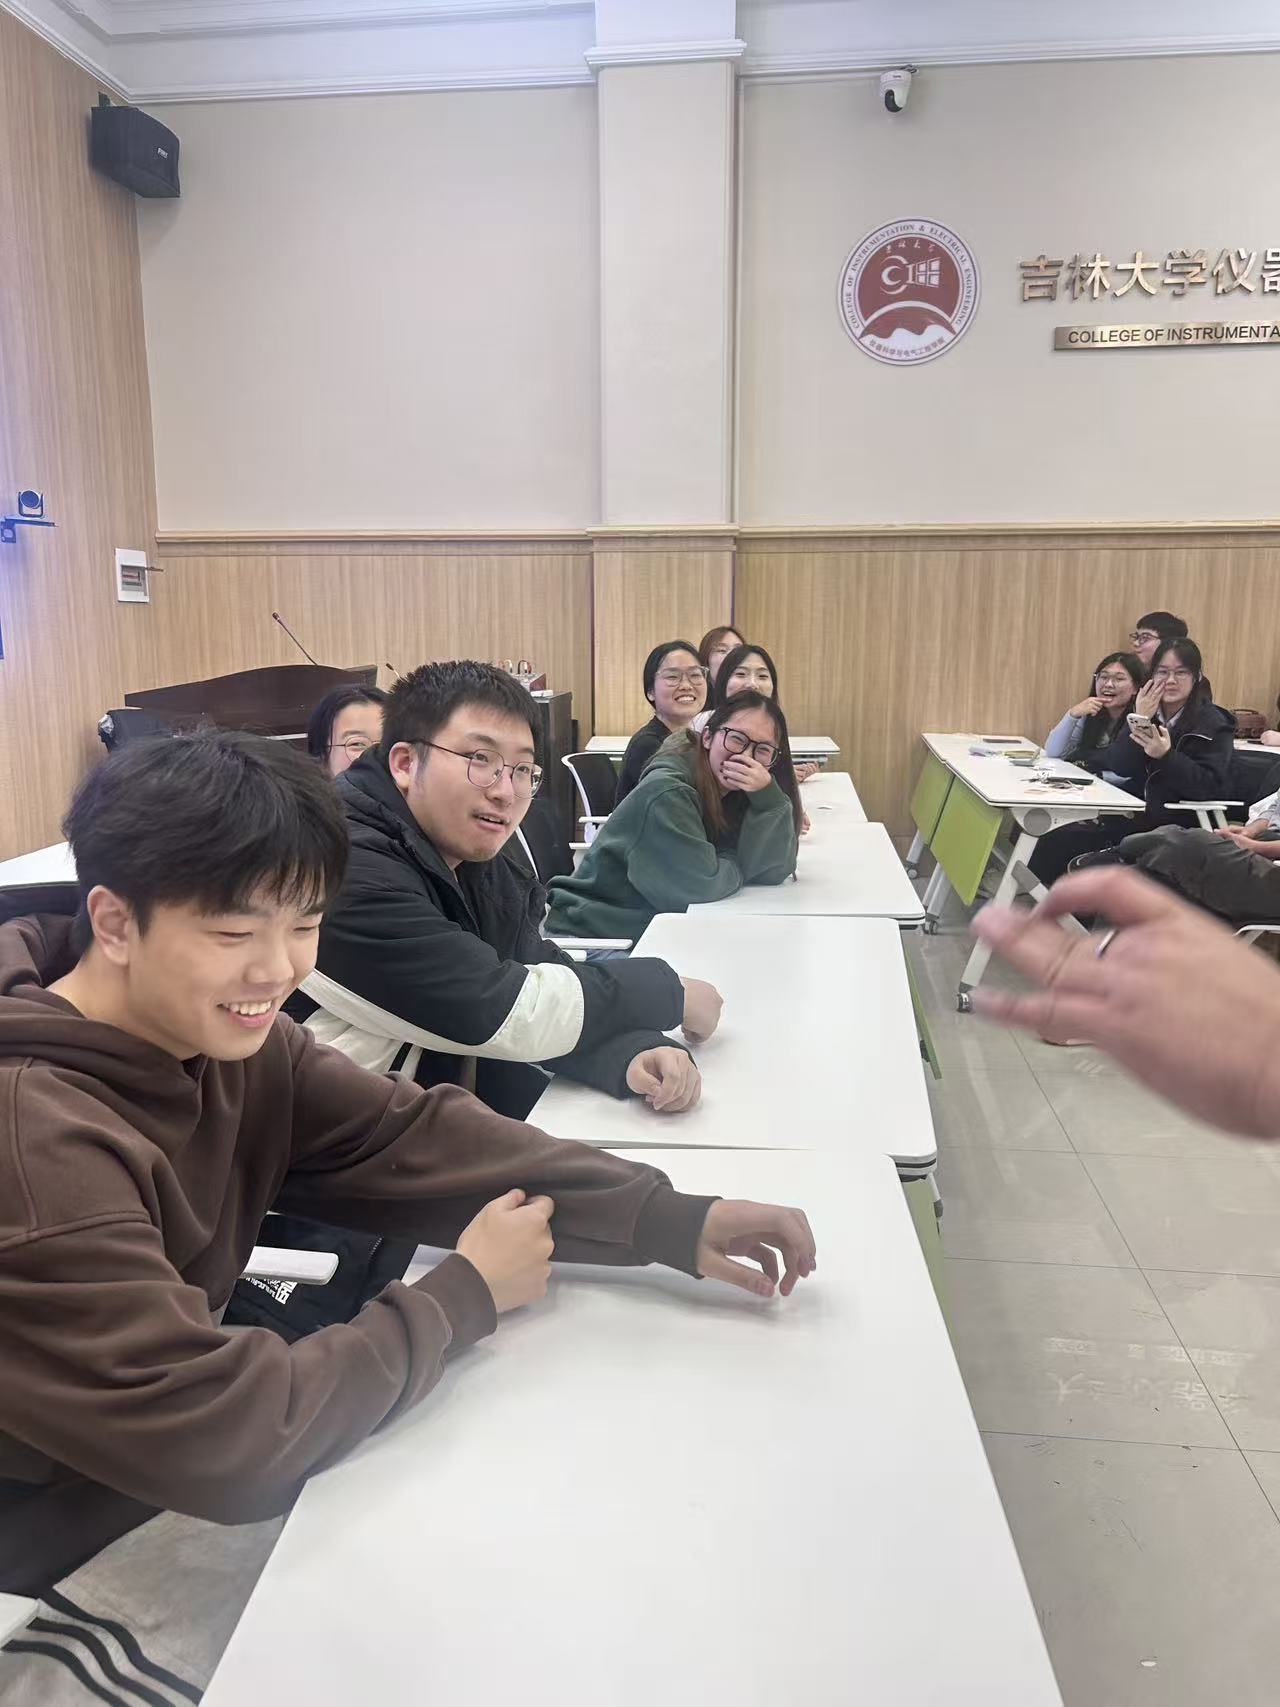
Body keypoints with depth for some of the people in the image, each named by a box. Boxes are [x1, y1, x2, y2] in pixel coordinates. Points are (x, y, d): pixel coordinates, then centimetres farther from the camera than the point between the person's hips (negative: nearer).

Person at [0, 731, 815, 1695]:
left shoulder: (216, 1031, -8)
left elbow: (412, 1140, -10)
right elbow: (228, 1439, -32)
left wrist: (669, 1222, -21)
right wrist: (465, 1296, -19)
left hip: (162, 1475, 7)